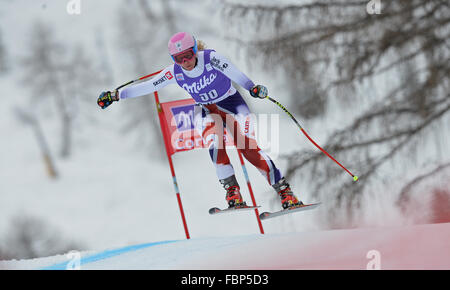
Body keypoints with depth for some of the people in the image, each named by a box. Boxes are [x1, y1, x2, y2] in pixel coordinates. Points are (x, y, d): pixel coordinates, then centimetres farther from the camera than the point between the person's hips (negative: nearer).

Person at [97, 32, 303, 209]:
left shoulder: (211, 58, -22)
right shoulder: (174, 72, -11)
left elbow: (235, 74, -33)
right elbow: (147, 86, -4)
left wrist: (253, 88, -51)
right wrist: (116, 95, -5)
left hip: (231, 103, -3)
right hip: (205, 110, 3)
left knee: (248, 147, -19)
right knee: (214, 144, -28)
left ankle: (284, 190, -14)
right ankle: (232, 191, -20)